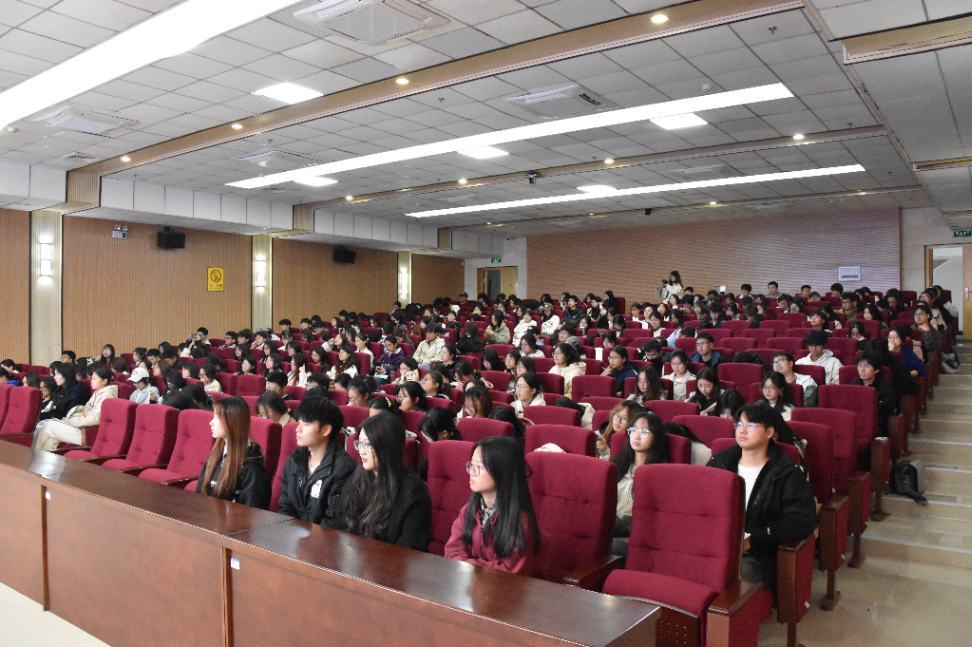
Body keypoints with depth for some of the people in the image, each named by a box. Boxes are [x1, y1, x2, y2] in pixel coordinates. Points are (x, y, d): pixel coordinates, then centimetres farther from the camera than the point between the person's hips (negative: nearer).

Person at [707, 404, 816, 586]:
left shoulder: (788, 473, 0)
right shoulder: (719, 462, 13)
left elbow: (803, 521, -10)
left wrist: (752, 540, -17)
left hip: (758, 554, -3)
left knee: (743, 573, -37)